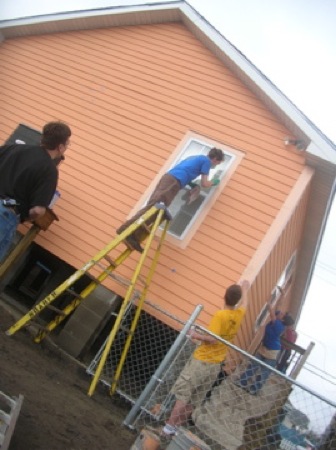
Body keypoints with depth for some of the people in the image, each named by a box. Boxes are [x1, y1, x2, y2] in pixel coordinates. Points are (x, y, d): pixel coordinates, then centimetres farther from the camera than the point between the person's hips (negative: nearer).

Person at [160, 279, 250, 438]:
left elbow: (213, 339, -25)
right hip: (215, 365, 7)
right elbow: (244, 303, 25)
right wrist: (244, 289, 41)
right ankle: (175, 425, 18)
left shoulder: (220, 315, -18)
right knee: (194, 398, 13)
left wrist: (196, 335, -12)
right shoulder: (239, 314, 2)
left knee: (182, 393, -1)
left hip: (202, 360, -7)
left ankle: (169, 426, -1)